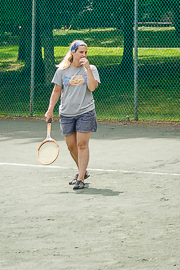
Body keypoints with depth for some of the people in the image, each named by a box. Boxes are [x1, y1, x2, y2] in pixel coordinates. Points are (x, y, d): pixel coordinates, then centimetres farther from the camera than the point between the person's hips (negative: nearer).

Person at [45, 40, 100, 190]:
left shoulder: (91, 69, 1)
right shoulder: (62, 70, 4)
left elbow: (92, 87, -14)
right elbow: (56, 91, 10)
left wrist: (87, 68, -16)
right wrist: (50, 110, 6)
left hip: (85, 112, -3)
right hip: (67, 114, 3)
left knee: (82, 144, -9)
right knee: (71, 146, 7)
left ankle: (81, 178, -6)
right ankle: (83, 171, 28)